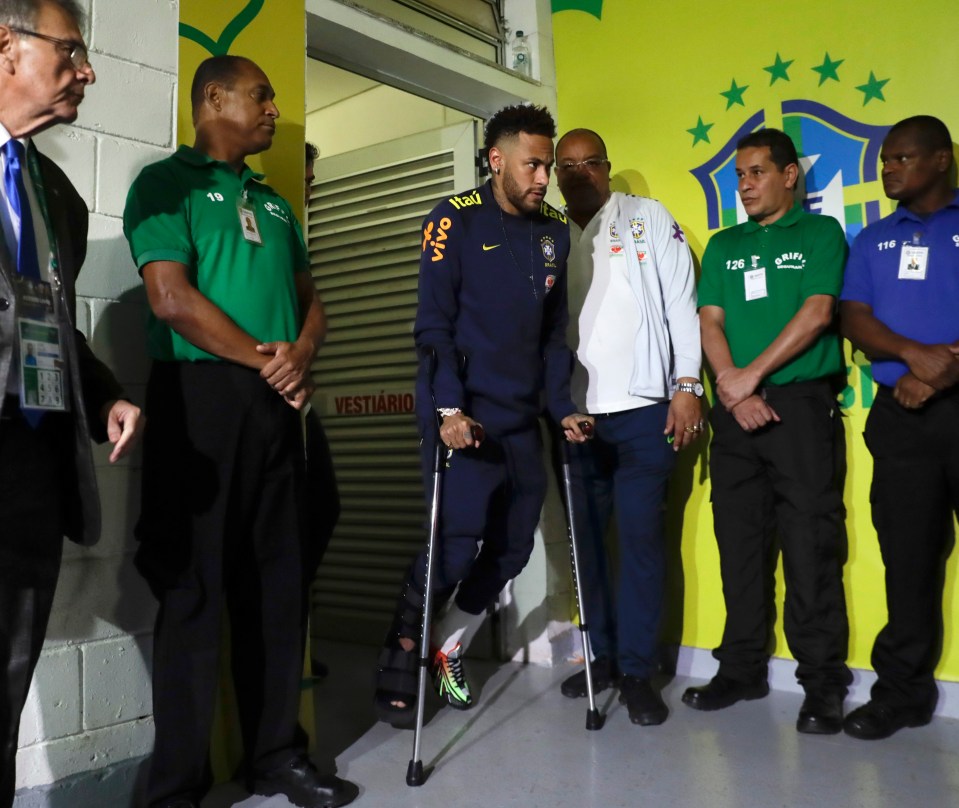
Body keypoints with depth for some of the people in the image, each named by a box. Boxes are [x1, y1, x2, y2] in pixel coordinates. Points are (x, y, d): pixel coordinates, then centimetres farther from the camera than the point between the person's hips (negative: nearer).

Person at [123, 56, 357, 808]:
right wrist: (267, 358, -7)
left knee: (280, 583, 9)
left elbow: (310, 298, 18)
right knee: (195, 588, -1)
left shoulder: (274, 203, 21)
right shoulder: (166, 182, 0)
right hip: (201, 397, -6)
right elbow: (172, 299, -13)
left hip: (276, 405, 7)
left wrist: (301, 355, -4)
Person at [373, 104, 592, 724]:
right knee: (456, 543, -10)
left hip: (524, 418, 6)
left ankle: (450, 649, 29)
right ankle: (400, 663, 11)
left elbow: (555, 330, 14)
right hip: (464, 416, -6)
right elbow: (433, 322, -11)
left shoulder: (555, 231, 12)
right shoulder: (456, 220, -4)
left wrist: (562, 406, 7)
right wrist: (449, 408, -20)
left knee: (512, 547, 9)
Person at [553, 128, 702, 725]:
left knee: (641, 538, -1)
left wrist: (686, 386, -7)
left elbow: (680, 303, 1)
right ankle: (603, 654, 24)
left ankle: (637, 670, 11)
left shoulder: (649, 218, 6)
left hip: (642, 410, -3)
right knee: (587, 538, 9)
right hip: (574, 414, 3)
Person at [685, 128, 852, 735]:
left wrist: (751, 376, -12)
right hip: (735, 412, 4)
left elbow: (817, 312, -7)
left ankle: (823, 684, 6)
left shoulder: (820, 233, 6)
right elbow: (709, 322, 7)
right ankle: (742, 669, 19)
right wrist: (732, 386, -9)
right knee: (740, 543, 8)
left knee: (811, 548, -4)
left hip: (802, 404, -4)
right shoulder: (723, 245, 17)